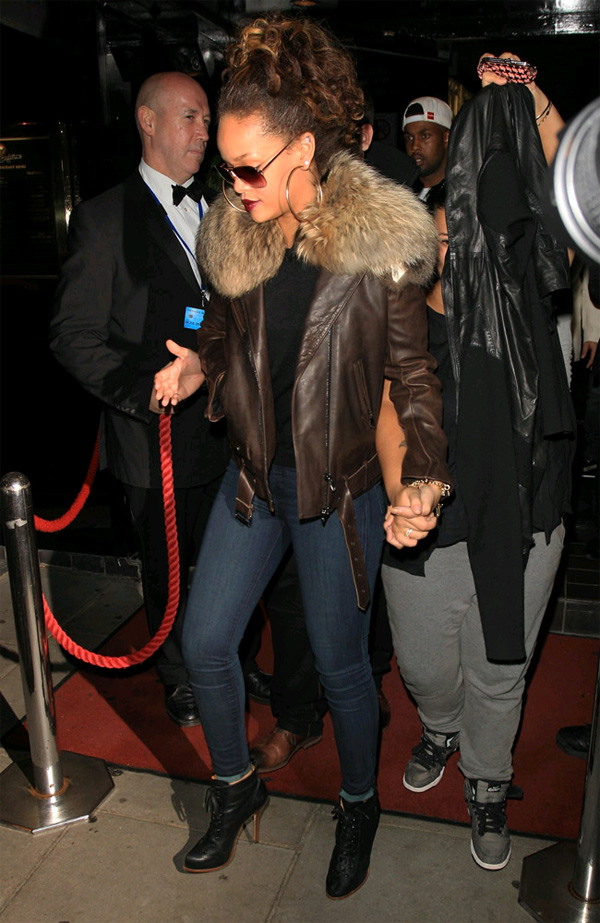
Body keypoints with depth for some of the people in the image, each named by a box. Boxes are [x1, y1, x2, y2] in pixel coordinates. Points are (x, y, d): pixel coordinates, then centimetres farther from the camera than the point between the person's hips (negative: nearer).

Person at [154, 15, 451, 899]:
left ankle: (359, 804, 39)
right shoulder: (235, 236, 0)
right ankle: (236, 786, 37)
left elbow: (413, 369, -8)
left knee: (339, 665, 8)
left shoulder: (379, 243, -13)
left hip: (343, 485, -4)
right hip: (255, 474, 5)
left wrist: (428, 472, -20)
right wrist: (197, 364, -7)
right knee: (205, 641, 9)